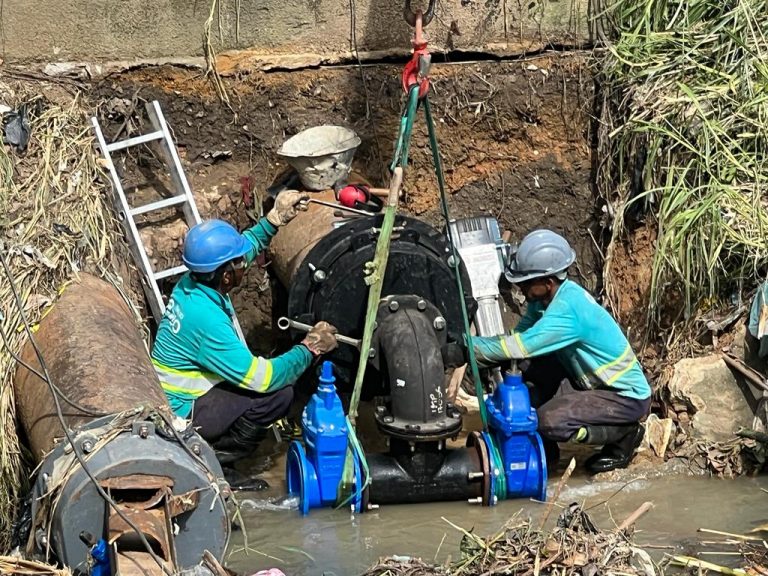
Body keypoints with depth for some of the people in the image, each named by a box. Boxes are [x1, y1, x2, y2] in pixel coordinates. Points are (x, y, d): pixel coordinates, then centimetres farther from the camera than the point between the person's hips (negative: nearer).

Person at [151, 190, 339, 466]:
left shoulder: (192, 283, -5)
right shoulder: (206, 319, -32)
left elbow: (247, 245, 17)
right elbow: (262, 378, -28)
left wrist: (275, 218, 7)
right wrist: (309, 349, -17)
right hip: (181, 414, -9)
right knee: (278, 393, -18)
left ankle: (211, 444, 13)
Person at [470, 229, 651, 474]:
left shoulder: (567, 310, -30)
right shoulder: (546, 297, -4)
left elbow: (518, 347, -34)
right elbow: (518, 337, 1)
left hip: (627, 396, -9)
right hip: (592, 383, 9)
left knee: (550, 421, -28)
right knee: (525, 368, -7)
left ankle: (625, 434, -3)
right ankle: (542, 447, 8)